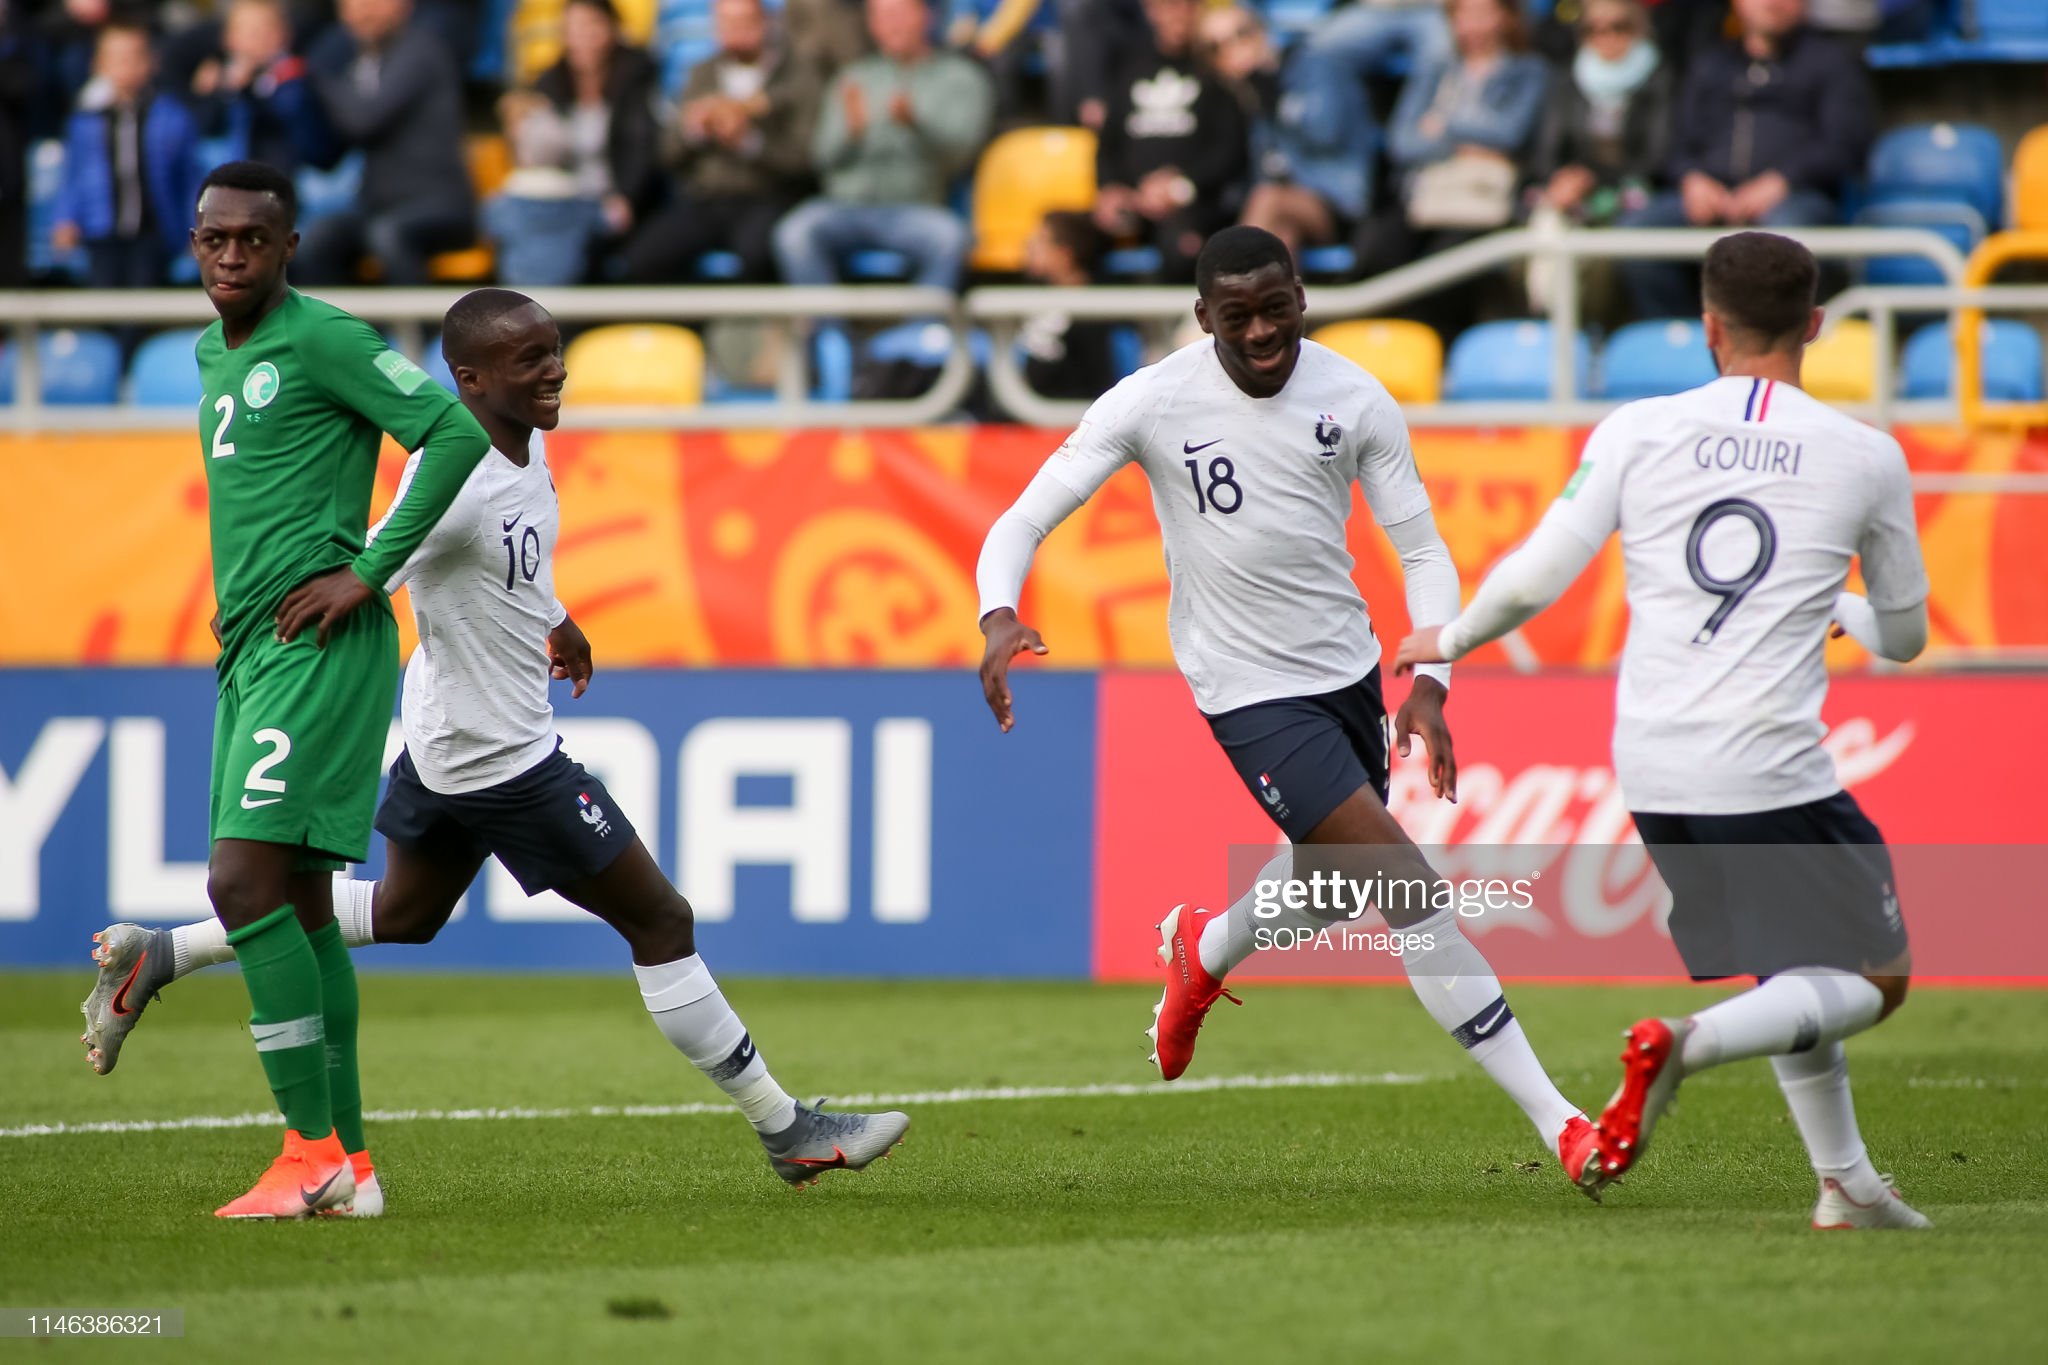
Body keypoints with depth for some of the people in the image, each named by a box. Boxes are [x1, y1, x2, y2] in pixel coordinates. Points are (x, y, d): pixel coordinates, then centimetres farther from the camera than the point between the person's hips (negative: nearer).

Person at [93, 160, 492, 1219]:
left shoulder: (323, 340, -9)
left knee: (246, 882, -16)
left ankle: (312, 1151, -14)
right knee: (299, 902, 8)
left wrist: (368, 573, -16)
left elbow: (456, 433, -16)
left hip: (317, 647, -9)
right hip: (249, 653, 9)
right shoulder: (213, 355, 19)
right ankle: (344, 1158, 11)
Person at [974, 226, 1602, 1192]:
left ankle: (1203, 952, 60)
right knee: (1409, 889, -15)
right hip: (1253, 694, -5)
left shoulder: (1354, 400, -5)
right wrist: (999, 617, -33)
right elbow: (1023, 521, -12)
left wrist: (1429, 682, -14)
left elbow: (1422, 550, 0)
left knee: (1330, 879, 25)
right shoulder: (1151, 404, -14)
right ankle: (1555, 1122, -12)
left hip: (1351, 673, 5)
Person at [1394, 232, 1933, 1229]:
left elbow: (1534, 578, -2)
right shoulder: (1866, 457, 1)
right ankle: (1689, 1044, -19)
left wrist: (1448, 641, 18)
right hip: (1770, 772, -4)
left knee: (1796, 974, 23)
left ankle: (1847, 1185, 22)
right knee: (1874, 980, 4)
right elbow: (1903, 636, 14)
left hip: (1652, 772, 4)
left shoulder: (1638, 432, 1)